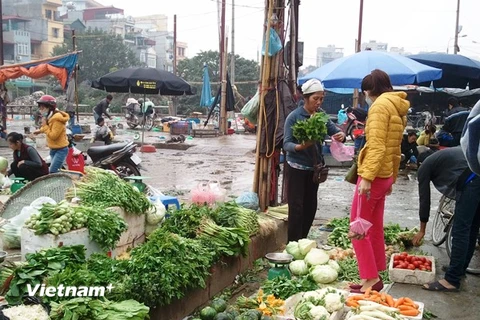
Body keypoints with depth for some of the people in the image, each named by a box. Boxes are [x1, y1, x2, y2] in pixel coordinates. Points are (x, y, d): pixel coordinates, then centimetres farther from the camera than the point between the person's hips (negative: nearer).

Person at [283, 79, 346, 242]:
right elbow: (286, 144, -17)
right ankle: (293, 243, 7)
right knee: (296, 206, -3)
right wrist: (300, 146, -37)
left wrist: (341, 135, -25)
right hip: (297, 168, -6)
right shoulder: (294, 116, -15)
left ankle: (303, 240, 27)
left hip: (314, 167, 6)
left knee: (311, 206, 12)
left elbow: (333, 129, -2)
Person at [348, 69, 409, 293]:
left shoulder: (380, 105, -12)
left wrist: (367, 176, -27)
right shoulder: (397, 108, 17)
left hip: (374, 175, -9)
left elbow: (377, 146, -23)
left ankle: (371, 279, -1)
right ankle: (374, 277, 22)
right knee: (374, 227, 14)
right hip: (384, 175, 9)